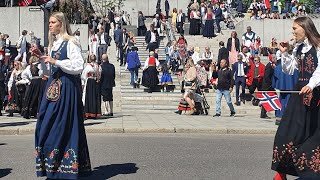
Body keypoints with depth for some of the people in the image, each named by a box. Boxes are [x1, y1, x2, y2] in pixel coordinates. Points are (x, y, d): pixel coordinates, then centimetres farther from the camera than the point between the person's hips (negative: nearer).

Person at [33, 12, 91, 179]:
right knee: (46, 124, 4)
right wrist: (41, 57, 8)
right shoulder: (53, 44, 18)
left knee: (63, 125, -6)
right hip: (54, 87, 8)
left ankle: (66, 165, 5)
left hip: (68, 88, -8)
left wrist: (56, 61, -16)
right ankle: (51, 165, 14)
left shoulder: (71, 43, -6)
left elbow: (79, 67, -16)